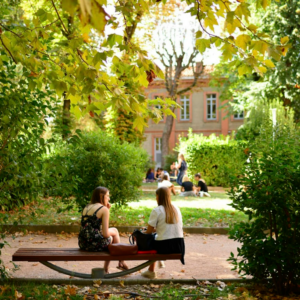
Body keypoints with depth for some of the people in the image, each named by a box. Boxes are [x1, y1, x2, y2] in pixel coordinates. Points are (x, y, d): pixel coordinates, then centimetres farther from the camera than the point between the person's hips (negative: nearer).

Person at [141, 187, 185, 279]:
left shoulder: (156, 211, -8)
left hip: (164, 246, -5)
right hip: (179, 246, 5)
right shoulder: (176, 209, 9)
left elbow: (149, 231, -6)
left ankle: (151, 271, 29)